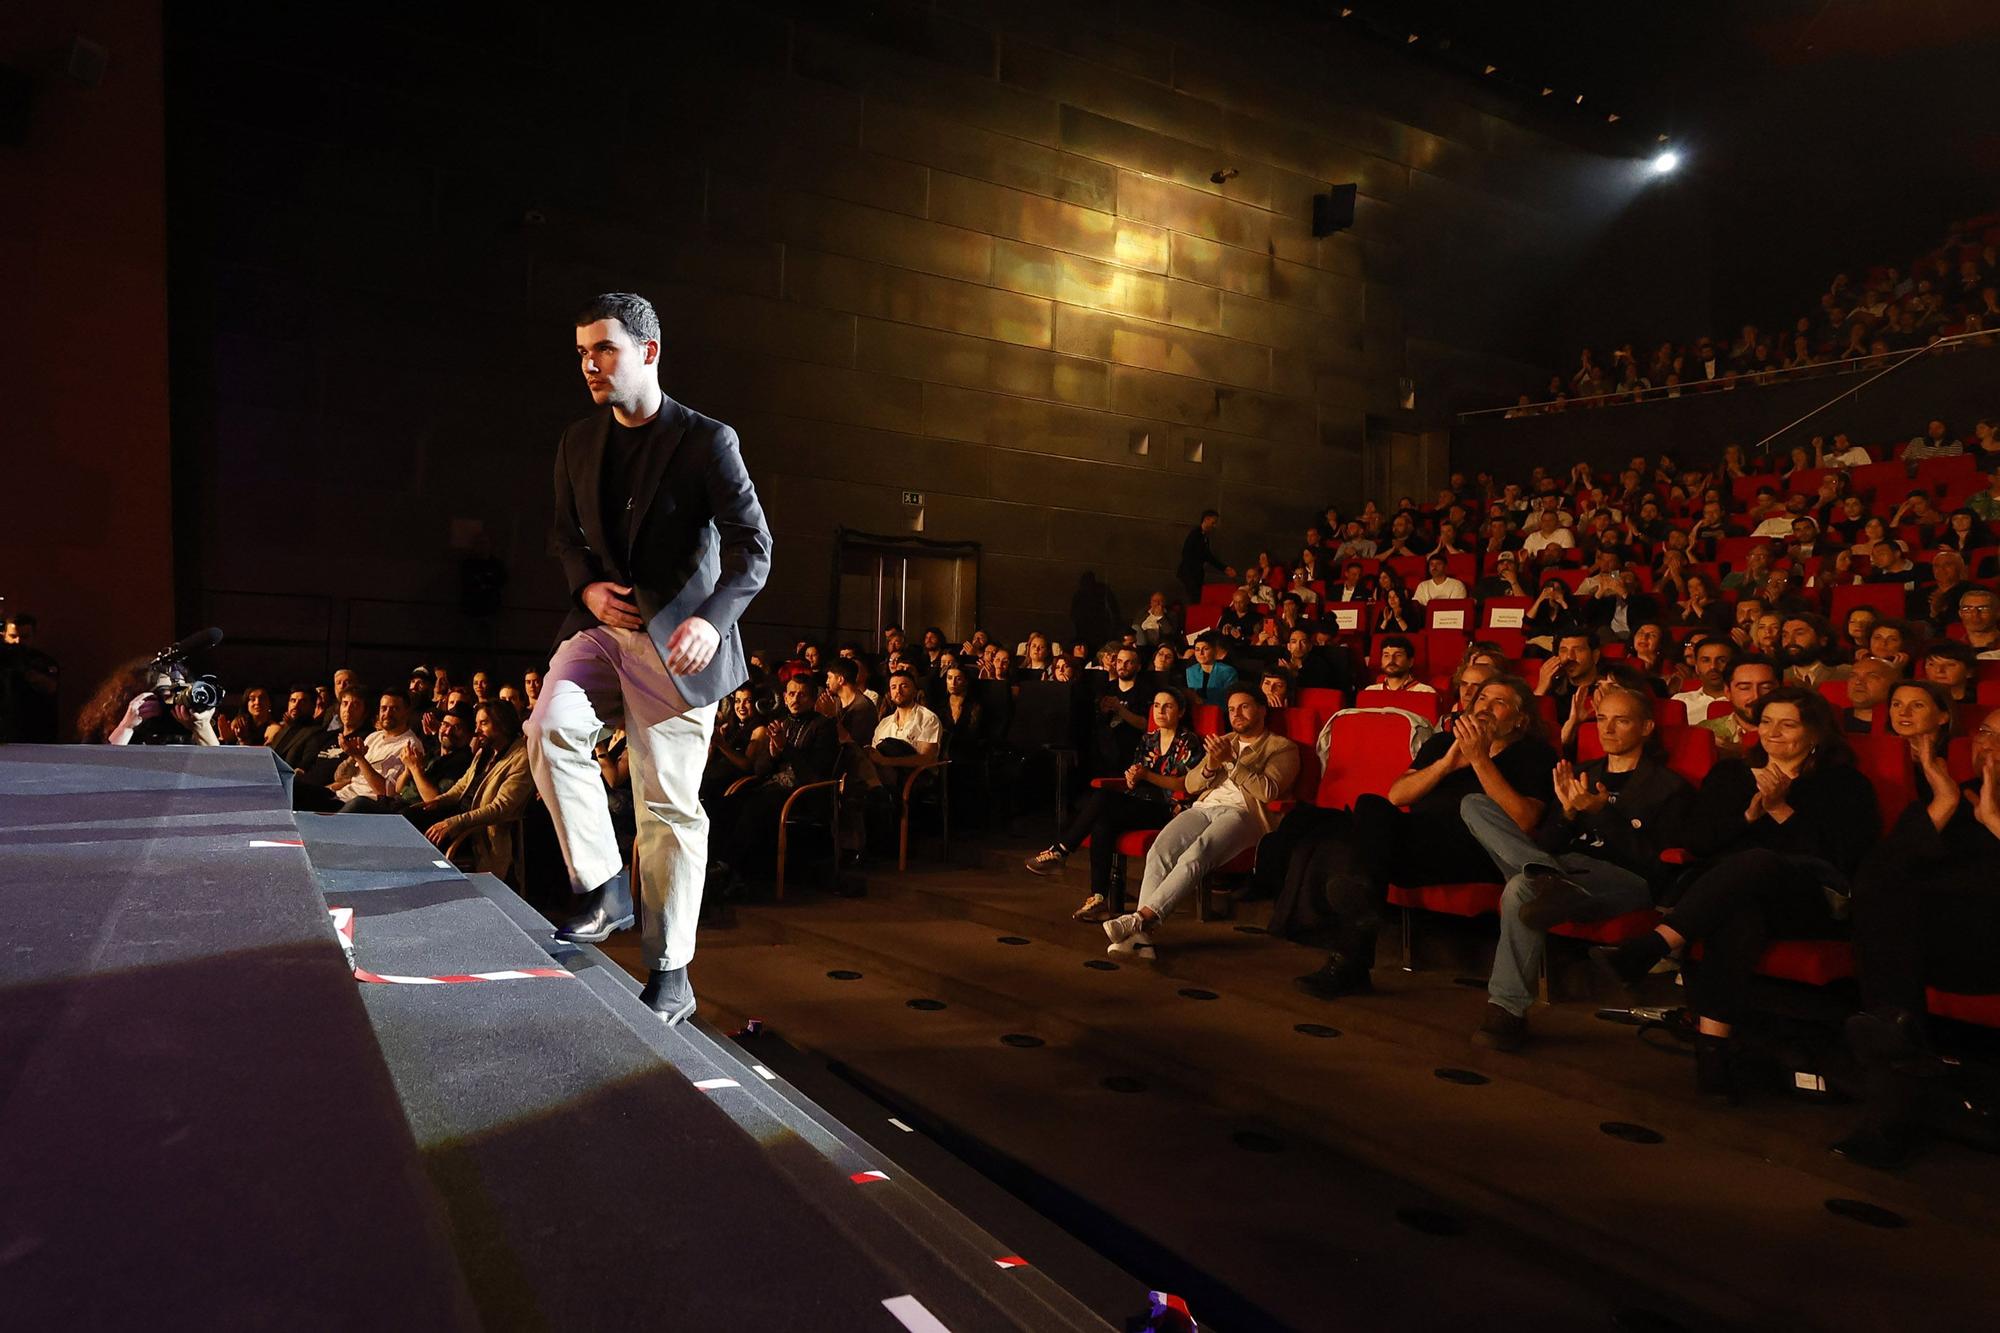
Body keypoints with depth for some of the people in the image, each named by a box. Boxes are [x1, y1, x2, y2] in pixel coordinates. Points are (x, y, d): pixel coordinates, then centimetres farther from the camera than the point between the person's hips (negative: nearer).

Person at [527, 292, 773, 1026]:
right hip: (603, 623, 5)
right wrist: (587, 587, -3)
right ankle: (603, 891, -7)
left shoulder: (706, 440, -8)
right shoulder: (579, 442, 10)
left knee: (670, 807, -2)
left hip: (676, 639, -5)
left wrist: (712, 618, -30)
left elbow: (753, 544, -13)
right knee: (551, 727, -25)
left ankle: (670, 975, 10)